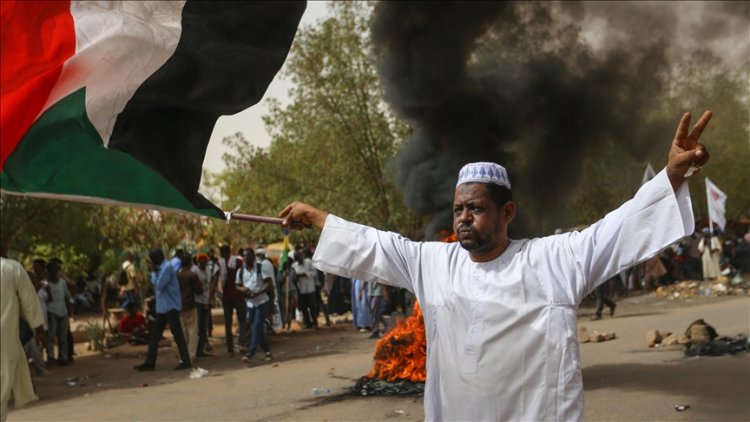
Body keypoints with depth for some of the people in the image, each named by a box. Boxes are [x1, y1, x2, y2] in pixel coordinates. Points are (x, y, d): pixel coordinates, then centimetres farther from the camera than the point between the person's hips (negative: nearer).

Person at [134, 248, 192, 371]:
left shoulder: (167, 267, -15)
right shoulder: (161, 267, 14)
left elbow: (159, 285, -19)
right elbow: (157, 285, 13)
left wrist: (153, 272, -9)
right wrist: (155, 271, 1)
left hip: (170, 306, -10)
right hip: (162, 306, 10)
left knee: (177, 334, -5)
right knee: (154, 334, 8)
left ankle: (186, 361, -1)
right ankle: (150, 362, 11)